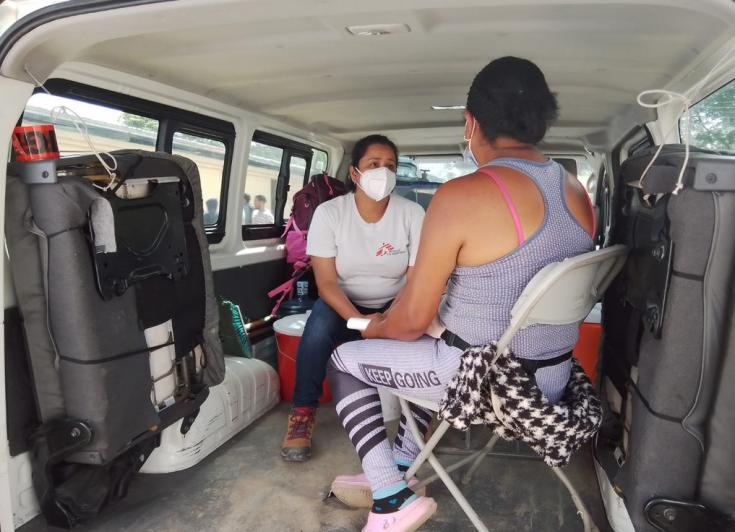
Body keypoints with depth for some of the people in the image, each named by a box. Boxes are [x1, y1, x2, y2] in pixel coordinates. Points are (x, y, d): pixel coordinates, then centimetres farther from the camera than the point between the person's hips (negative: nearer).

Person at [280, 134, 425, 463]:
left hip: (393, 305, 1)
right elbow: (326, 283, -17)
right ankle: (303, 413, -11)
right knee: (319, 328, -33)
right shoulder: (329, 212, -13)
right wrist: (360, 320, -33)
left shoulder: (412, 213, -11)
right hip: (342, 303, -1)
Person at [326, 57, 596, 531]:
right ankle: (401, 467, 35)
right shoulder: (578, 193, 3)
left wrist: (377, 329, 7)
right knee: (434, 342, 33)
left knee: (345, 360, 12)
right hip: (552, 379, 8)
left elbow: (413, 318, -16)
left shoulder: (462, 195, -21)